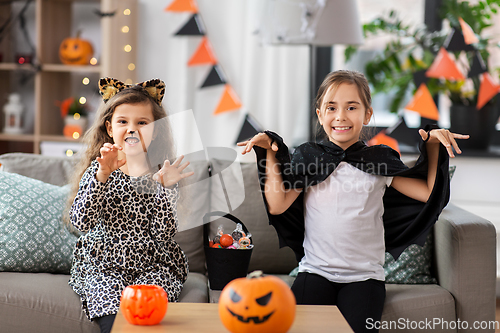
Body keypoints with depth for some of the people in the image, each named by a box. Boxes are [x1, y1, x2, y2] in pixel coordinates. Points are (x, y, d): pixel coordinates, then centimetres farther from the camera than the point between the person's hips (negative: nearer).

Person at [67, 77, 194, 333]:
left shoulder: (163, 175, 4)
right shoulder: (97, 171, 4)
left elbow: (163, 233, -5)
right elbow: (81, 221, -12)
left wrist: (163, 187, -17)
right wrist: (103, 174, -21)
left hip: (153, 266, 0)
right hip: (103, 266, 0)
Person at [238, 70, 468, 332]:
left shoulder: (379, 162, 7)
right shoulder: (309, 159, 7)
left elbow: (430, 193, 7)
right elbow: (277, 206, -3)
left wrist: (434, 147, 0)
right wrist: (270, 154, -3)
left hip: (364, 275, 0)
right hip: (315, 271, 0)